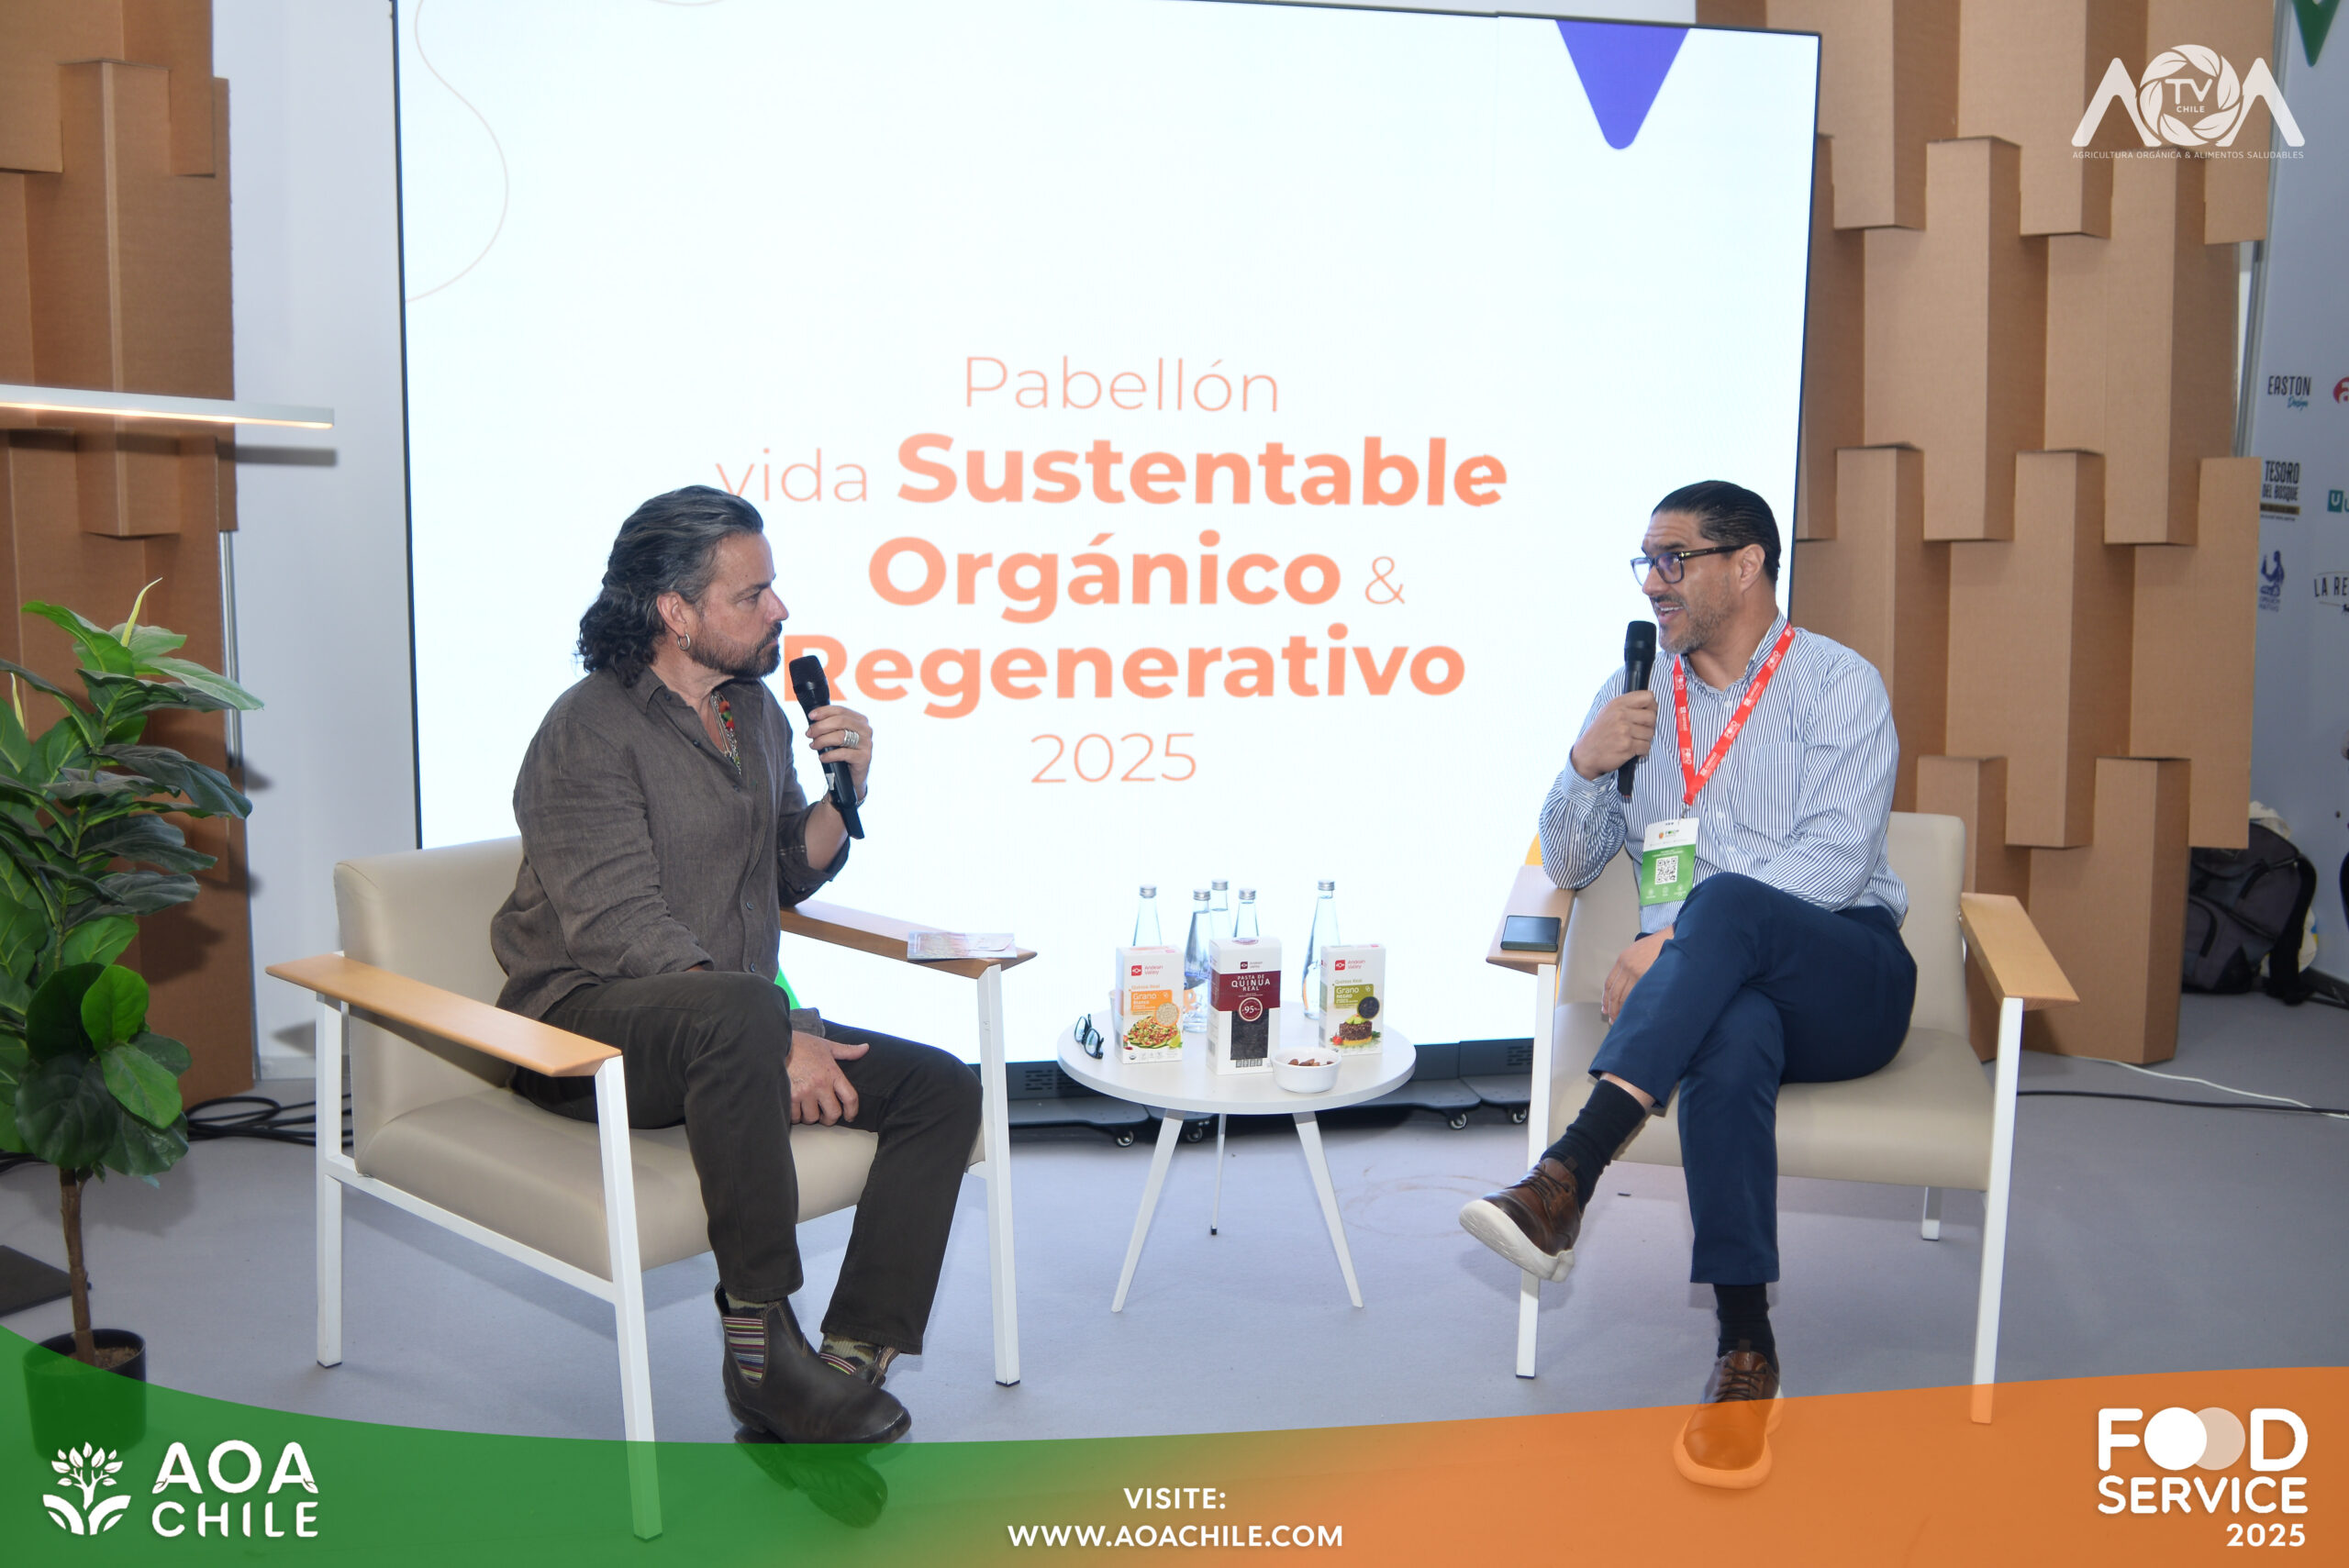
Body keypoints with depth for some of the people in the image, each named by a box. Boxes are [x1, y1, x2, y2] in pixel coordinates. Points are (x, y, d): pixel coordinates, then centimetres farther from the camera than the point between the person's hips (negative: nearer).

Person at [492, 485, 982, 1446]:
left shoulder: (755, 710, 12)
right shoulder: (590, 731, -13)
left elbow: (792, 876, 20)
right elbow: (622, 931, -22)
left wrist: (843, 792, -1)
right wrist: (778, 1042, -29)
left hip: (727, 1028, 8)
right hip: (590, 1027, -7)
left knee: (940, 1090, -11)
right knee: (738, 1008, -40)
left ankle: (846, 1366, -13)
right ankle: (761, 1341, -29)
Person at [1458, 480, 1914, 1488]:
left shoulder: (1839, 684, 3)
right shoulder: (1633, 695, 16)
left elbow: (1834, 858, -12)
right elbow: (1569, 866, 16)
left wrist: (1675, 940, -21)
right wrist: (1587, 764, -5)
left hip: (1845, 978, -2)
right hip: (1708, 987, 2)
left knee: (1724, 900, -37)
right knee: (1730, 1043, -36)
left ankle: (1568, 1177, -45)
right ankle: (1746, 1353, -34)